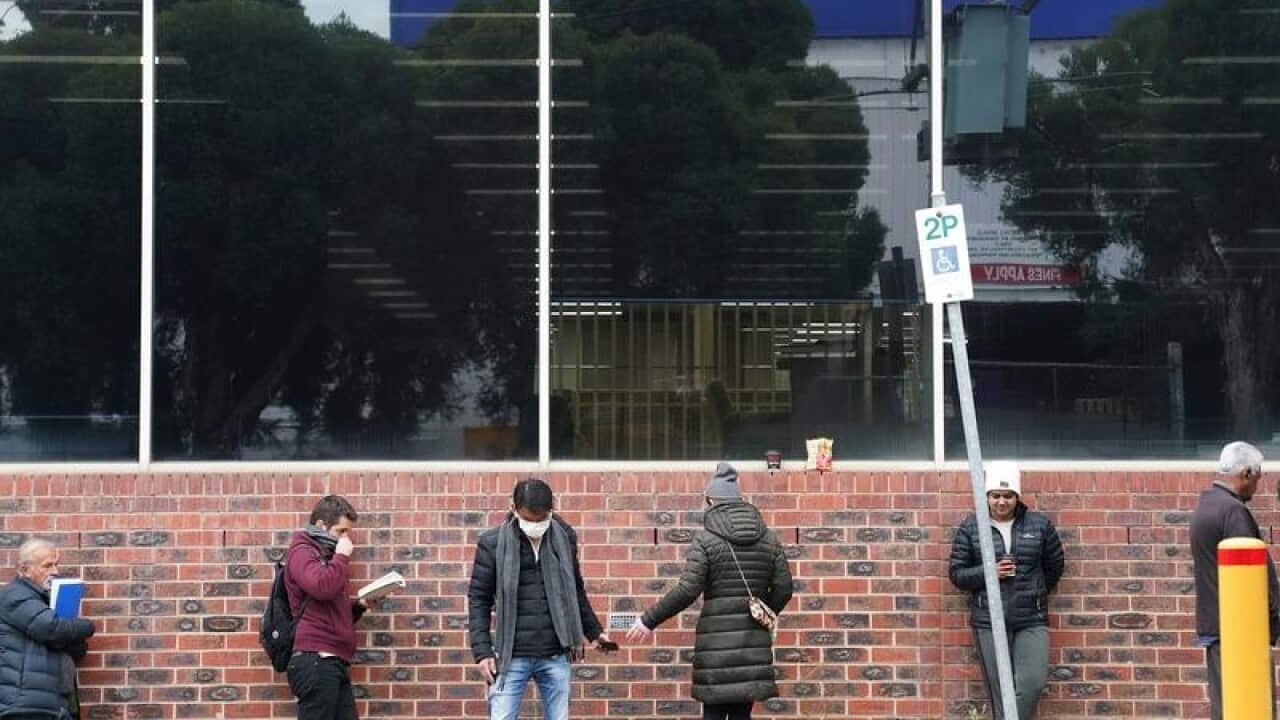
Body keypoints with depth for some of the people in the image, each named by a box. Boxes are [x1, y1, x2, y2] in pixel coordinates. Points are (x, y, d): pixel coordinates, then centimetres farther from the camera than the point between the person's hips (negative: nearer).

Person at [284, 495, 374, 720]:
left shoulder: (323, 556, 27)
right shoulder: (302, 551, -3)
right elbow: (323, 587, -23)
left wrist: (359, 606, 13)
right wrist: (342, 556, -8)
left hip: (333, 663, 10)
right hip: (316, 661, -10)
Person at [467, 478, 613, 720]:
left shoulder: (565, 537, 5)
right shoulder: (493, 542, -4)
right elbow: (479, 598, 0)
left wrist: (593, 632, 21)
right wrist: (482, 650, -7)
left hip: (556, 656, 3)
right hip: (512, 657, -3)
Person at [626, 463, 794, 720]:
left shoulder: (706, 539, -6)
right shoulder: (768, 539, 8)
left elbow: (687, 590, -11)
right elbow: (783, 588, 7)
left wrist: (649, 620, -3)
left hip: (717, 639, -4)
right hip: (754, 641, 4)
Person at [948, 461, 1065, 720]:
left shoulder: (1040, 525, 4)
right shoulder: (970, 528, 1)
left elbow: (1055, 566, 16)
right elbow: (957, 574, 2)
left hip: (1032, 621, 1)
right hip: (989, 621, -1)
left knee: (1033, 682, -15)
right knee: (1000, 690, 0)